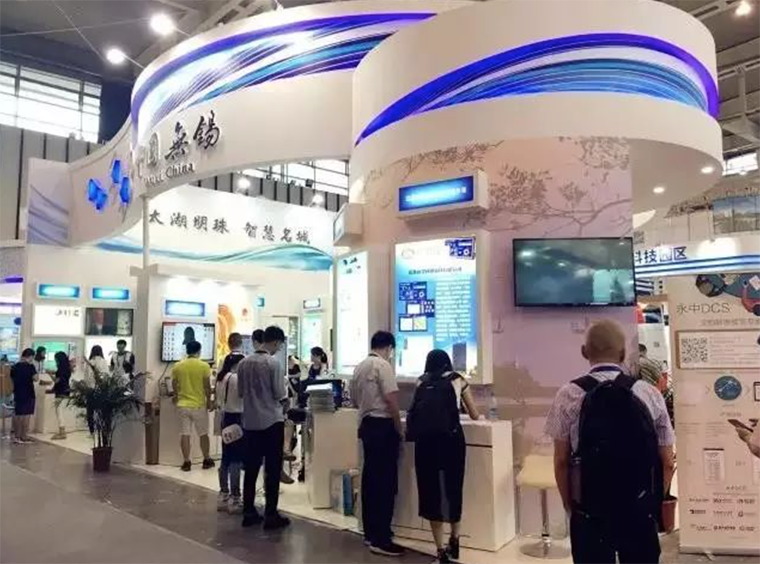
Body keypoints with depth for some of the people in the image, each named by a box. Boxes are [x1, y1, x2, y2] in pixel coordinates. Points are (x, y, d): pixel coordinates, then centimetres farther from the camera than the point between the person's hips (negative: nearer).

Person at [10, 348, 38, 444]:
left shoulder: (14, 367, 8)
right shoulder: (30, 366, -12)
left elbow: (12, 379, 15)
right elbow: (35, 378, -16)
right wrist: (33, 367, -3)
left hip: (17, 394, 6)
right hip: (28, 394, -6)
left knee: (17, 415, 13)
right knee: (26, 416, 0)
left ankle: (16, 436, 18)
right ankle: (24, 437, 1)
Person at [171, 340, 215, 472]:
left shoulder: (177, 366, 0)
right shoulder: (204, 366, -10)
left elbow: (174, 385, 10)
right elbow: (207, 386, -9)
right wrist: (209, 401, 4)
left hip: (183, 405, 2)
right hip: (199, 405, -2)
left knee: (185, 434, 6)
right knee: (203, 434, 11)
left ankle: (186, 463, 8)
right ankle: (206, 461, 19)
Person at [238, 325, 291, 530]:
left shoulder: (244, 363, 2)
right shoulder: (272, 363, -14)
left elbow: (240, 392, 11)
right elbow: (280, 395, -12)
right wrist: (285, 397, 9)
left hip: (250, 422, 6)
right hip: (271, 421, -6)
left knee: (251, 468, 12)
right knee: (273, 470, 2)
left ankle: (248, 513, 18)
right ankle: (271, 515, 5)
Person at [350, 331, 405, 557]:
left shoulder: (359, 366, 13)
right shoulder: (383, 365, -13)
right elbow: (391, 399, -19)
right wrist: (399, 429, -10)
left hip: (366, 424, 9)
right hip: (383, 425, -9)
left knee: (370, 478, 15)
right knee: (385, 481, -5)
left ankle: (371, 532, 24)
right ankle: (380, 539, -3)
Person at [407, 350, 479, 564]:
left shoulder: (421, 382, 20)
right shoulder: (457, 380, 17)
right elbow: (474, 415, 25)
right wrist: (477, 414, 48)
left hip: (424, 438, 1)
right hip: (450, 437, -1)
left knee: (430, 489, 9)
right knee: (453, 487, 16)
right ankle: (454, 542, 30)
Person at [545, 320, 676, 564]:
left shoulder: (569, 395, -8)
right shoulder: (650, 395, -3)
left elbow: (561, 461, -5)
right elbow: (667, 463, 2)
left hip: (589, 513, -1)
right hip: (640, 513, 2)